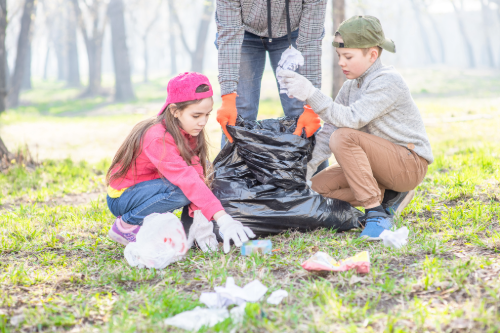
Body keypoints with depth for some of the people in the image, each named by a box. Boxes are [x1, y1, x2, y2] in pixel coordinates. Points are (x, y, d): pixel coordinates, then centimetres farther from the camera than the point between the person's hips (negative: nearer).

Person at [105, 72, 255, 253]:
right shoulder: (158, 138, -30)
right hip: (121, 198, -9)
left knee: (201, 164, -5)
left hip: (146, 186, 9)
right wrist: (222, 219, -45)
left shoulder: (187, 133, -4)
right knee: (181, 190, -32)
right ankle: (125, 226, -11)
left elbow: (196, 175, -13)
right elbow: (187, 180, -39)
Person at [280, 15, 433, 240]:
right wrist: (309, 164, -7)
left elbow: (351, 119, -31)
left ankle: (377, 213, -24)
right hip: (382, 162, 9)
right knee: (319, 185, -4)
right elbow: (330, 127, 4)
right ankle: (388, 198, 4)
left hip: (411, 164, -9)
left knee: (344, 137, -30)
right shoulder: (352, 85, 9)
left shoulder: (388, 82, -19)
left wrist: (311, 94, -37)